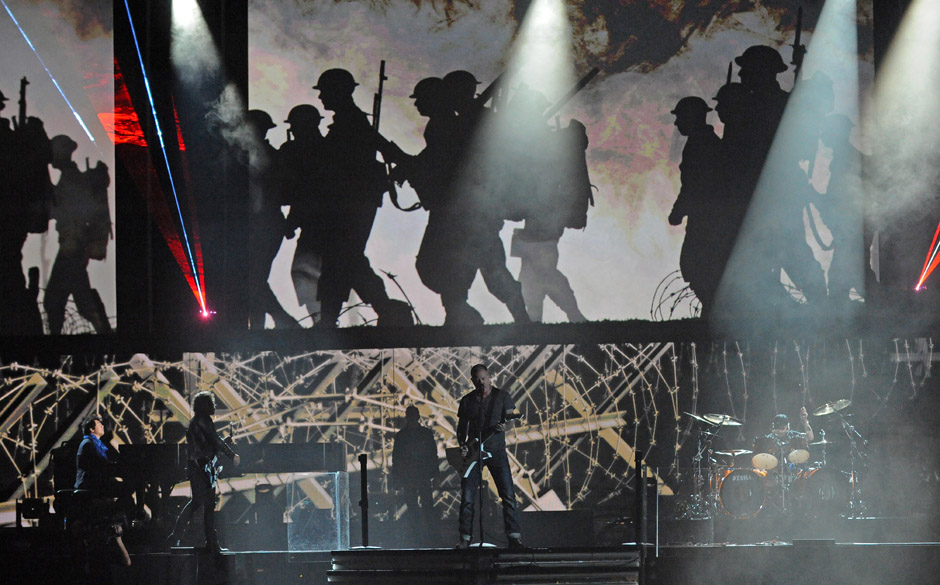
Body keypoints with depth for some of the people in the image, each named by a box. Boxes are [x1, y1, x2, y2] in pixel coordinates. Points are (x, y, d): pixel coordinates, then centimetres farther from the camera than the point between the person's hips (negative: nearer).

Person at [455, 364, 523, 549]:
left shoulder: (502, 396, 4)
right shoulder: (467, 401, 10)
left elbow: (510, 418, 0)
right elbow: (461, 427, 14)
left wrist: (505, 426, -23)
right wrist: (462, 445, -2)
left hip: (496, 450, -2)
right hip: (473, 451, 2)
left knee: (508, 494, -10)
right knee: (467, 497, -3)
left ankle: (514, 537, -10)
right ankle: (465, 539, 3)